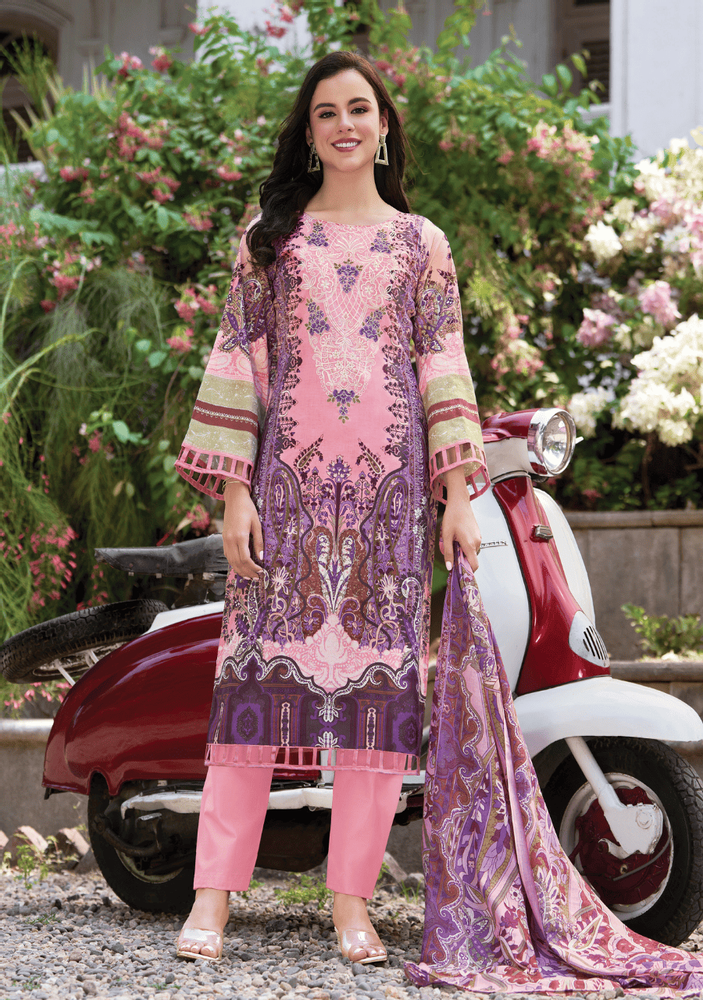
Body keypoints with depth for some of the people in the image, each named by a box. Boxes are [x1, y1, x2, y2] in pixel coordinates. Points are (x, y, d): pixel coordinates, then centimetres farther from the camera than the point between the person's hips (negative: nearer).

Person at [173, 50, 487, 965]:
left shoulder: (421, 244, 13)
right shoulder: (271, 236, 11)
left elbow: (445, 370, 9)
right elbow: (236, 362, 6)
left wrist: (459, 495, 0)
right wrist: (233, 491, -3)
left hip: (389, 480, 1)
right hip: (288, 477, -1)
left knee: (380, 677, -3)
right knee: (261, 671, -7)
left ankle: (352, 905, 2)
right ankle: (212, 898, -5)